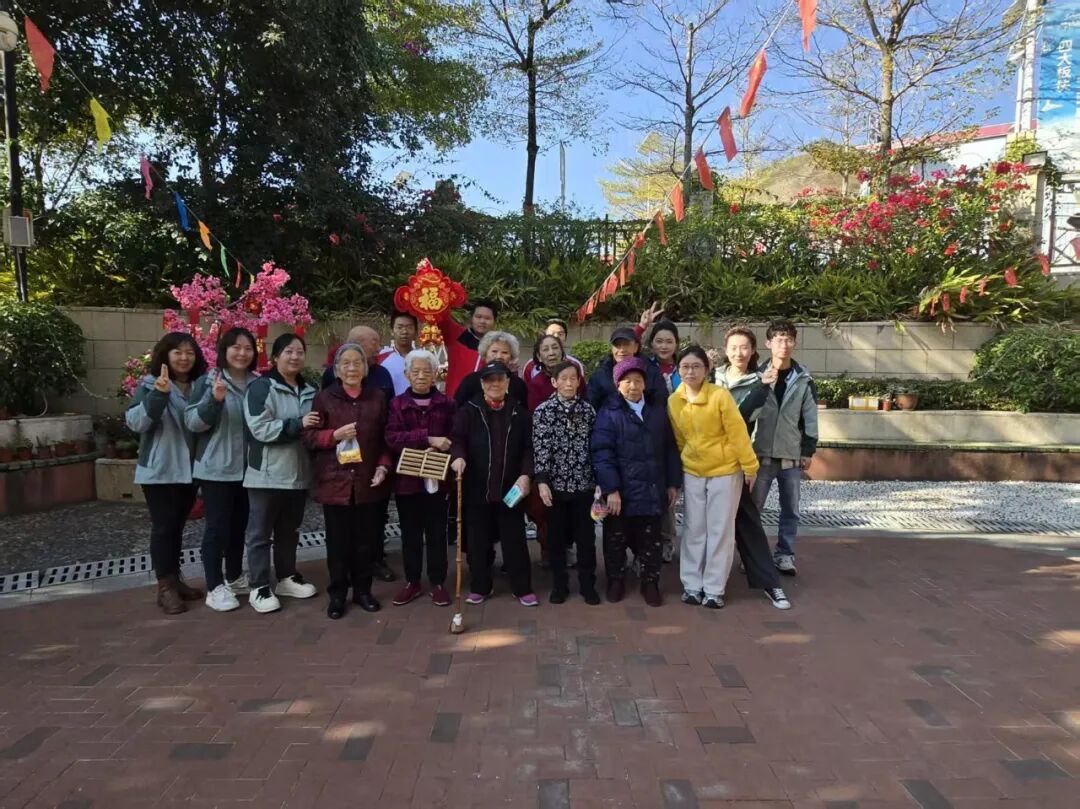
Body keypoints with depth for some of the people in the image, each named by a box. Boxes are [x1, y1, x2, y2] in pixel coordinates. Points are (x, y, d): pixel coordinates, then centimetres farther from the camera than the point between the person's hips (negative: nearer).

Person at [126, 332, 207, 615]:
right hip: (159, 470, -5)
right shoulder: (150, 384, -6)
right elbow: (135, 422, -16)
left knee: (178, 526, 13)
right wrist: (158, 395, -31)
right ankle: (165, 587, 4)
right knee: (163, 526, -2)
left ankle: (175, 580, 22)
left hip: (189, 469, 5)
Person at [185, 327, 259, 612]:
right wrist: (214, 400, -28)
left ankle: (235, 577, 30)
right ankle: (215, 588, 7)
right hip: (216, 468, -5)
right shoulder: (207, 382, -7)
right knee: (217, 526, -1)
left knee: (239, 525, 15)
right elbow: (192, 422, -13)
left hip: (248, 467, 5)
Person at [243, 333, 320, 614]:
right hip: (267, 475, -6)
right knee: (260, 533, 4)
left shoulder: (309, 391, 11)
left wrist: (315, 429, 2)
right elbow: (260, 428, -21)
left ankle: (286, 578, 31)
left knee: (289, 530, 18)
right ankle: (259, 588, 13)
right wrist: (298, 425, -23)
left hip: (298, 474, 6)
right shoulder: (261, 387, -10)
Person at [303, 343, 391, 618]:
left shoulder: (378, 397, 6)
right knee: (338, 540, 4)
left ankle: (362, 590, 24)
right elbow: (308, 437, 0)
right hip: (334, 480, -1)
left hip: (367, 480, 2)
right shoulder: (324, 397, 1)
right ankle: (337, 594, 19)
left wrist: (383, 466, -4)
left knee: (367, 539, 8)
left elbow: (385, 438, 9)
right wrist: (334, 435, -16)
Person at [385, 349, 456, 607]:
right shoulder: (397, 404, 1)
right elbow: (391, 438, -11)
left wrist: (438, 449, -21)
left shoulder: (447, 403, 2)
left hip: (436, 478, 0)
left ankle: (438, 583, 20)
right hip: (406, 478, 1)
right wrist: (427, 438, -21)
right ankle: (412, 582, 24)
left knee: (436, 533, 9)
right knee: (410, 533, 11)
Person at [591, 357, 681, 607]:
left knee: (650, 540, 13)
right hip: (620, 490, -3)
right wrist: (611, 489, -19)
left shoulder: (658, 408, 5)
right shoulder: (608, 413, -7)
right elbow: (602, 453, -13)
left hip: (652, 489, 3)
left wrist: (673, 482, 6)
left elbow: (670, 447, 9)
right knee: (616, 539, 12)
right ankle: (616, 580, 30)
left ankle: (650, 583, 29)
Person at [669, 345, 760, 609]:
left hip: (725, 471, -4)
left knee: (720, 530, 3)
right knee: (693, 530, 8)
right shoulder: (674, 401, -3)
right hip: (692, 472, 4)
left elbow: (738, 432, -13)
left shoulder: (720, 395, -17)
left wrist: (750, 466, -10)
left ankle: (714, 589, 12)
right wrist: (679, 470, 12)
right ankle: (692, 585, 18)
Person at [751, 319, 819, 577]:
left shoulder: (803, 380, 2)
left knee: (790, 510, 8)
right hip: (761, 455, -1)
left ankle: (784, 555, 21)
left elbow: (810, 418, 4)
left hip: (792, 457, 1)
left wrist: (808, 451, 2)